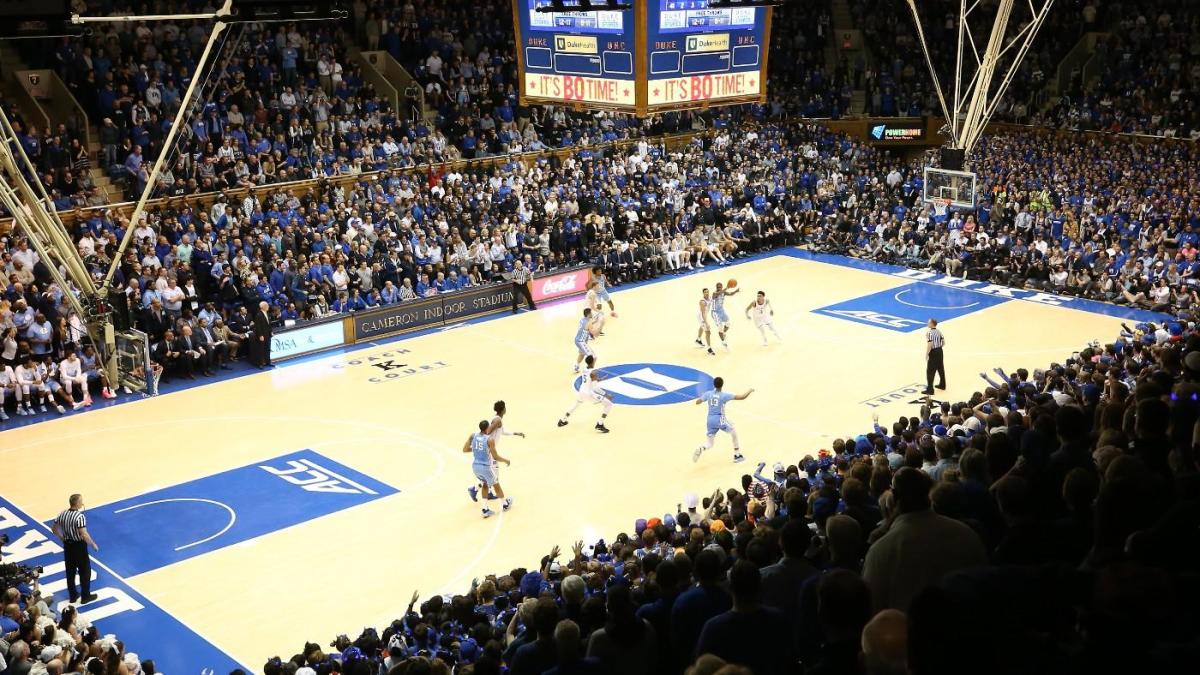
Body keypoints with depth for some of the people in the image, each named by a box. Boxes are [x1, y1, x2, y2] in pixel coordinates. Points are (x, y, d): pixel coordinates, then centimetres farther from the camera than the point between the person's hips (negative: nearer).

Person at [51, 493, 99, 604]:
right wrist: (93, 544, -14)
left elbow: (55, 530, 6)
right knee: (85, 571, 9)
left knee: (70, 571, 17)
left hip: (67, 545, 6)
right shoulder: (80, 516, -25)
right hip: (79, 546, -6)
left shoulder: (62, 514, -3)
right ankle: (86, 596, 18)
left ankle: (73, 595, 28)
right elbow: (84, 534, -27)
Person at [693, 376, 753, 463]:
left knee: (709, 443, 12)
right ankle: (737, 455, 24)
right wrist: (750, 391, 9)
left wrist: (703, 396, 28)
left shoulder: (708, 393, 0)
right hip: (720, 420, -3)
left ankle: (701, 449, -24)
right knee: (734, 432, 24)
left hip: (710, 420, 4)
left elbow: (697, 402, 7)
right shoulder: (724, 395, -10)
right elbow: (742, 397, -10)